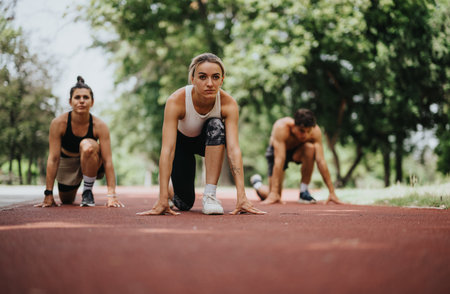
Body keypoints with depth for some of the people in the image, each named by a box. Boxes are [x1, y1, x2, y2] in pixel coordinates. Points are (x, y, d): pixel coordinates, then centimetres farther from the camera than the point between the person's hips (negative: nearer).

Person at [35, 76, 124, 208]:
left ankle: (87, 192, -16)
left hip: (92, 164, -2)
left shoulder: (99, 126, -26)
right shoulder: (58, 123, -25)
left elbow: (108, 160, -27)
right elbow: (53, 159, -24)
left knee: (87, 146, -36)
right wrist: (48, 194, -25)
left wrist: (111, 195, -35)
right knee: (66, 201, 15)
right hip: (67, 164, 2)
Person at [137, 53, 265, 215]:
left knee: (216, 125, -35)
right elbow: (167, 150, -42)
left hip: (211, 141, 1)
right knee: (184, 203, -6)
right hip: (182, 141, 0)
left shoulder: (228, 103, -33)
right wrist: (162, 199, -48)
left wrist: (242, 196, -49)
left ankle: (210, 194, -27)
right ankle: (170, 190, 32)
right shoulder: (176, 101, -37)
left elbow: (234, 149, -40)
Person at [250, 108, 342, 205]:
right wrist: (273, 193, -45)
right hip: (277, 151, -2)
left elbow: (321, 161, -31)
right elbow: (279, 160, -42)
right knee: (275, 198, -9)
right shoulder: (281, 127, -39)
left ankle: (304, 192, -18)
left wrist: (332, 192, -35)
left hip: (296, 151, 2)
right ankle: (257, 183, 27)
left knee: (310, 148, -34)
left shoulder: (315, 131, -31)